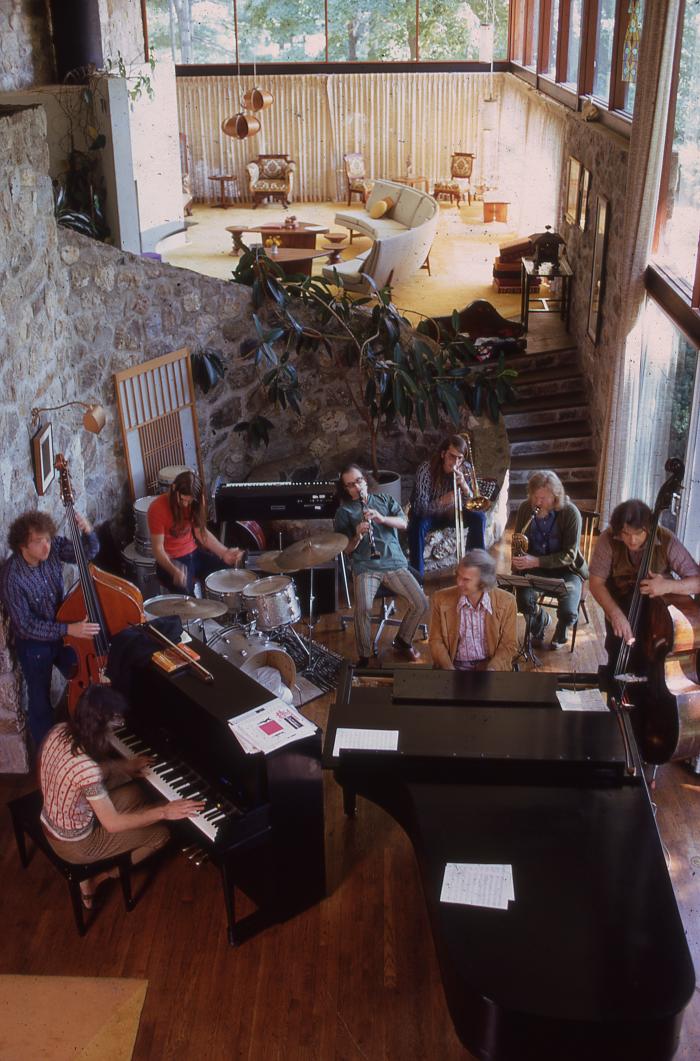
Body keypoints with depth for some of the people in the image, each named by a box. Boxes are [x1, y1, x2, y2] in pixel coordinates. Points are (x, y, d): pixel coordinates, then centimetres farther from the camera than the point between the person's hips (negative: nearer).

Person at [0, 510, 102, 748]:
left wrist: (87, 531, -28)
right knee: (41, 702, 11)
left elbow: (89, 552, -5)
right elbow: (25, 625, -26)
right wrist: (68, 629, -34)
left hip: (63, 633, 5)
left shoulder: (53, 547, -17)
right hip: (34, 644, -5)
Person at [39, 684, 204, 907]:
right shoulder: (87, 770, -37)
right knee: (159, 833, 4)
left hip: (53, 821, 8)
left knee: (136, 793, 18)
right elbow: (113, 824, -28)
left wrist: (125, 766, 8)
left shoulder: (60, 731, -13)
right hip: (74, 843, -7)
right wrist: (164, 811, -23)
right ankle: (96, 877, 17)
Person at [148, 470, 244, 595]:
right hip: (171, 561, -6)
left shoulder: (194, 503, -4)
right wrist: (174, 570, -37)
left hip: (194, 553, 6)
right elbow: (158, 549, -19)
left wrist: (224, 553, -10)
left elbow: (201, 532, 4)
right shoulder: (158, 509, -21)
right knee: (185, 593, -30)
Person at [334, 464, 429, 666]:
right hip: (365, 567, -3)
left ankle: (402, 641, 15)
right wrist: (358, 536, -17)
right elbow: (346, 550, 3)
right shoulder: (344, 512, 8)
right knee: (363, 609, -29)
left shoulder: (385, 500, 16)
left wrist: (381, 518, -17)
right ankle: (364, 657, -8)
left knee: (421, 604, -12)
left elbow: (403, 523, 0)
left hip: (394, 563, 3)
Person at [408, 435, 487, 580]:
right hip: (428, 514, -4)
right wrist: (441, 501, -51)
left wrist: (464, 486, -34)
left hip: (451, 513, 4)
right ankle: (417, 575, -26)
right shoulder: (426, 469, -27)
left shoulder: (465, 469, -15)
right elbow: (419, 508, -32)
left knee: (479, 517, -17)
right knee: (417, 524, -35)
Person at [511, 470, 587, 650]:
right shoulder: (525, 509, -6)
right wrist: (517, 571, -9)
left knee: (568, 613, -26)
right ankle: (541, 619, 11)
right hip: (534, 567, 3)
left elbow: (569, 555, -18)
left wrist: (536, 561, -29)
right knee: (522, 599, -28)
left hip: (565, 569, -2)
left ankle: (561, 630, 16)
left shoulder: (570, 513, -17)